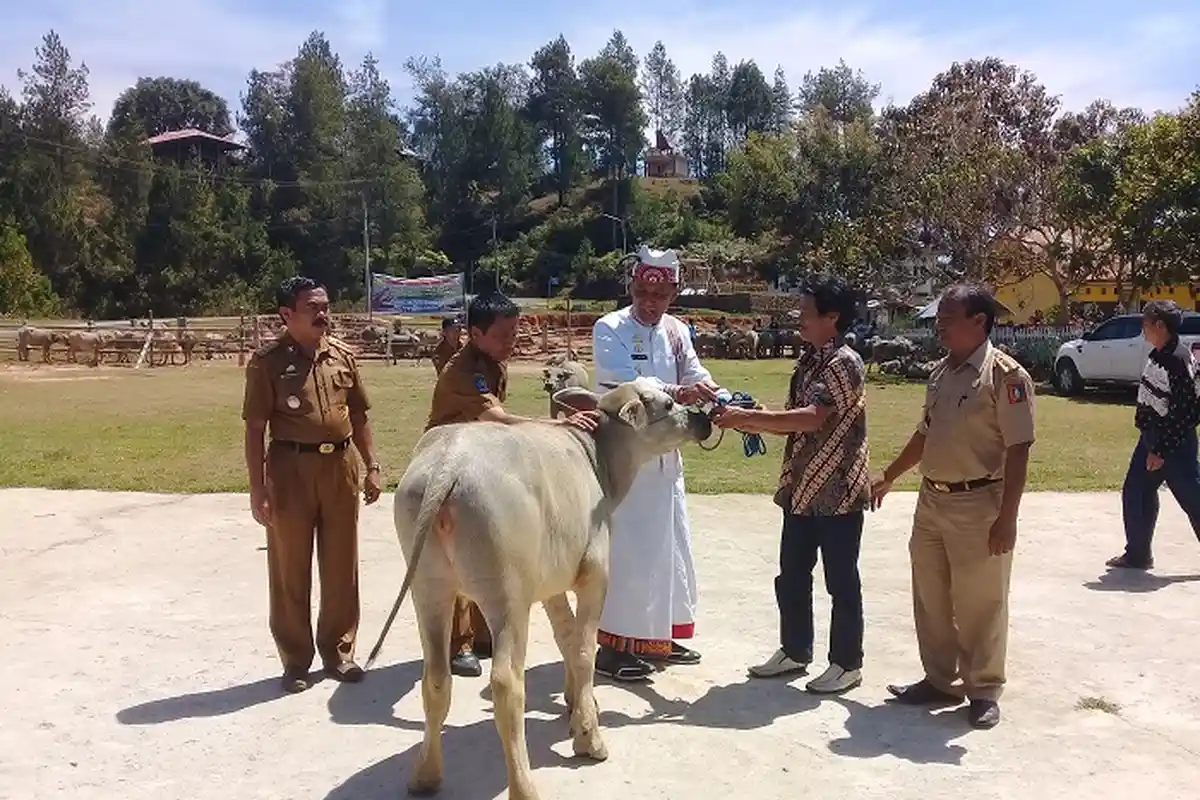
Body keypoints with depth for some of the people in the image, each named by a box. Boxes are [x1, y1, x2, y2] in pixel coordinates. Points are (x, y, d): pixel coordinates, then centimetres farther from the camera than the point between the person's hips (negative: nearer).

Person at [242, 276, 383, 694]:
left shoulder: (342, 354, 7)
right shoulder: (267, 360, -6)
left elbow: (359, 415, 13)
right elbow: (255, 428, -6)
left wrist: (372, 466, 9)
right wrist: (257, 487, -10)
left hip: (340, 466, 4)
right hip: (291, 468, -4)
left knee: (341, 565, 11)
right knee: (290, 568, 6)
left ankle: (338, 651, 26)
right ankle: (295, 660, 20)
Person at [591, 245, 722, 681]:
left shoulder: (677, 332, 9)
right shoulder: (609, 330, -9)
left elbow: (698, 379, -3)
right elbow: (624, 382, -25)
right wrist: (676, 393, -40)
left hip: (664, 455, 7)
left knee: (667, 544, 13)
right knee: (622, 549, -5)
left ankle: (657, 636, 28)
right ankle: (613, 645, 6)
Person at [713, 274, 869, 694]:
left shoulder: (845, 363, -16)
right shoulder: (807, 360, 12)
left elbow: (813, 418, -27)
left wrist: (748, 416, -27)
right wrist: (748, 422, -2)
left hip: (838, 490, -8)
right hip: (802, 487, 9)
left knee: (841, 580, 4)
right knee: (791, 575, 16)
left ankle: (847, 663, 18)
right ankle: (794, 651, 31)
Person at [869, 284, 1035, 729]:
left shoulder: (1005, 375, -13)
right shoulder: (940, 372, 10)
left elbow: (1018, 450, -16)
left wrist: (1007, 518, -19)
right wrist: (889, 477, 26)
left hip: (978, 506, -8)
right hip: (931, 501, 8)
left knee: (979, 606, 5)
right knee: (930, 601, 15)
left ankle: (984, 691, 21)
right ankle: (940, 681, 30)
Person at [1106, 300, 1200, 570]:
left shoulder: (1178, 360, -21)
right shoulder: (1158, 355, 7)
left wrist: (1161, 451, -21)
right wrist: (1152, 444, 20)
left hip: (1173, 441, -9)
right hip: (1151, 437, 10)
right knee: (1135, 494, 11)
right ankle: (1137, 555, 21)